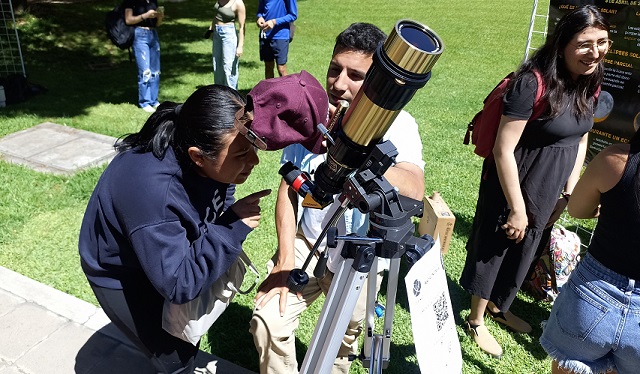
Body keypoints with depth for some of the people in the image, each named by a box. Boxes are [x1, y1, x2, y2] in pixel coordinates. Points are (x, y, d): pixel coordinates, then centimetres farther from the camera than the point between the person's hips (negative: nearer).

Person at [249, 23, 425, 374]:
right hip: (306, 242, 2)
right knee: (267, 322, -13)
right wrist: (286, 260, -12)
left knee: (343, 338, 17)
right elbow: (289, 189, -5)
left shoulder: (399, 125, -20)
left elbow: (413, 191, -38)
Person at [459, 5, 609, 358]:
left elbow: (580, 139, 11)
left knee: (522, 250, 23)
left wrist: (571, 190, 7)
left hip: (549, 190, 7)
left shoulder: (589, 83, -2)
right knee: (492, 250, 11)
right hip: (513, 185, -7)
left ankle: (499, 306, 48)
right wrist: (517, 208, -20)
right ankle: (476, 320, 33)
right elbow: (504, 150, -25)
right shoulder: (533, 81, -25)